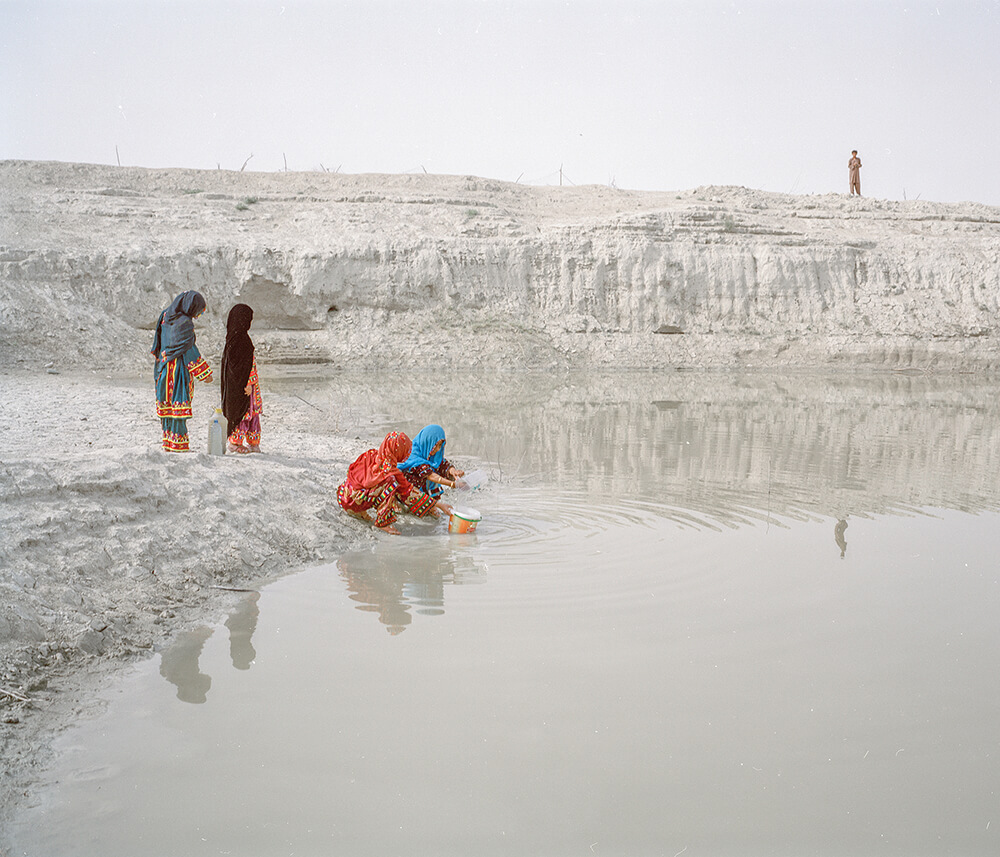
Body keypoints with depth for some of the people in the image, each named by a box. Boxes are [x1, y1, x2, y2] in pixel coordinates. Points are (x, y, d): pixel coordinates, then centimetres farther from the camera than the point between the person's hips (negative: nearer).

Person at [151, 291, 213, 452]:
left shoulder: (166, 317, 10)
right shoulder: (185, 323, -16)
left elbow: (157, 346, 17)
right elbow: (190, 351, -16)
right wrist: (205, 373, -13)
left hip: (164, 371, 8)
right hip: (179, 371, -8)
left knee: (167, 407, 13)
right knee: (179, 405, -5)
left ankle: (168, 444, 19)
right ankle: (178, 445, -4)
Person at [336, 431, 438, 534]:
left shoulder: (371, 455, 1)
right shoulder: (390, 471, -18)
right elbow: (409, 492, -7)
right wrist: (431, 505, 5)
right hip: (352, 501, -8)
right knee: (390, 482, -21)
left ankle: (359, 512, 17)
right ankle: (383, 522, -18)